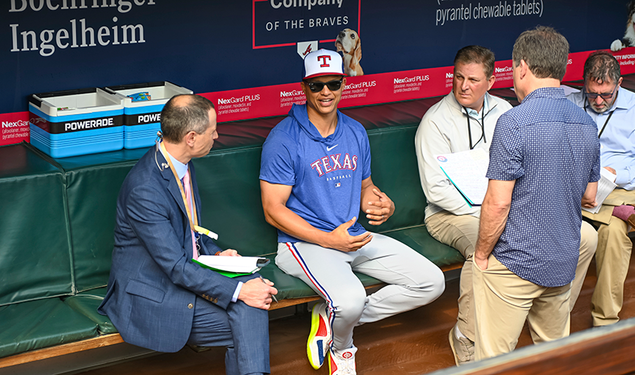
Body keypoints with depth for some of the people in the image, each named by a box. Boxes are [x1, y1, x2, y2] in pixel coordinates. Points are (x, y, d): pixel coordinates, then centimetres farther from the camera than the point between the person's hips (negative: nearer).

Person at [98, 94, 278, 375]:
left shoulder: (181, 164, 4)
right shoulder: (145, 189, -26)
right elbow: (177, 267, -24)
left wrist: (215, 254, 3)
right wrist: (238, 291, -24)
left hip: (188, 273, 9)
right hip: (151, 295, -9)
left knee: (251, 283, -19)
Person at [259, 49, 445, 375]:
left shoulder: (355, 133, 10)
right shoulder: (284, 139, -10)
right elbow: (273, 210, -12)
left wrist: (384, 205, -5)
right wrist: (329, 239, -19)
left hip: (355, 236, 7)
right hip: (305, 241, -7)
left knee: (432, 282, -4)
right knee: (350, 298, -35)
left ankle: (331, 319, -1)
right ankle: (342, 347, 3)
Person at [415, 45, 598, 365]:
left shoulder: (502, 111, 10)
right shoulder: (436, 121, -9)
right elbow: (436, 190, -15)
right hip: (454, 213, -6)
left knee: (585, 237, -7)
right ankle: (466, 339, -22)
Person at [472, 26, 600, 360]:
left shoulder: (513, 123, -19)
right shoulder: (586, 123, 4)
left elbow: (498, 203, -20)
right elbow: (589, 196, 14)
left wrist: (481, 254, -7)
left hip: (514, 265, -7)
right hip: (563, 263, 7)